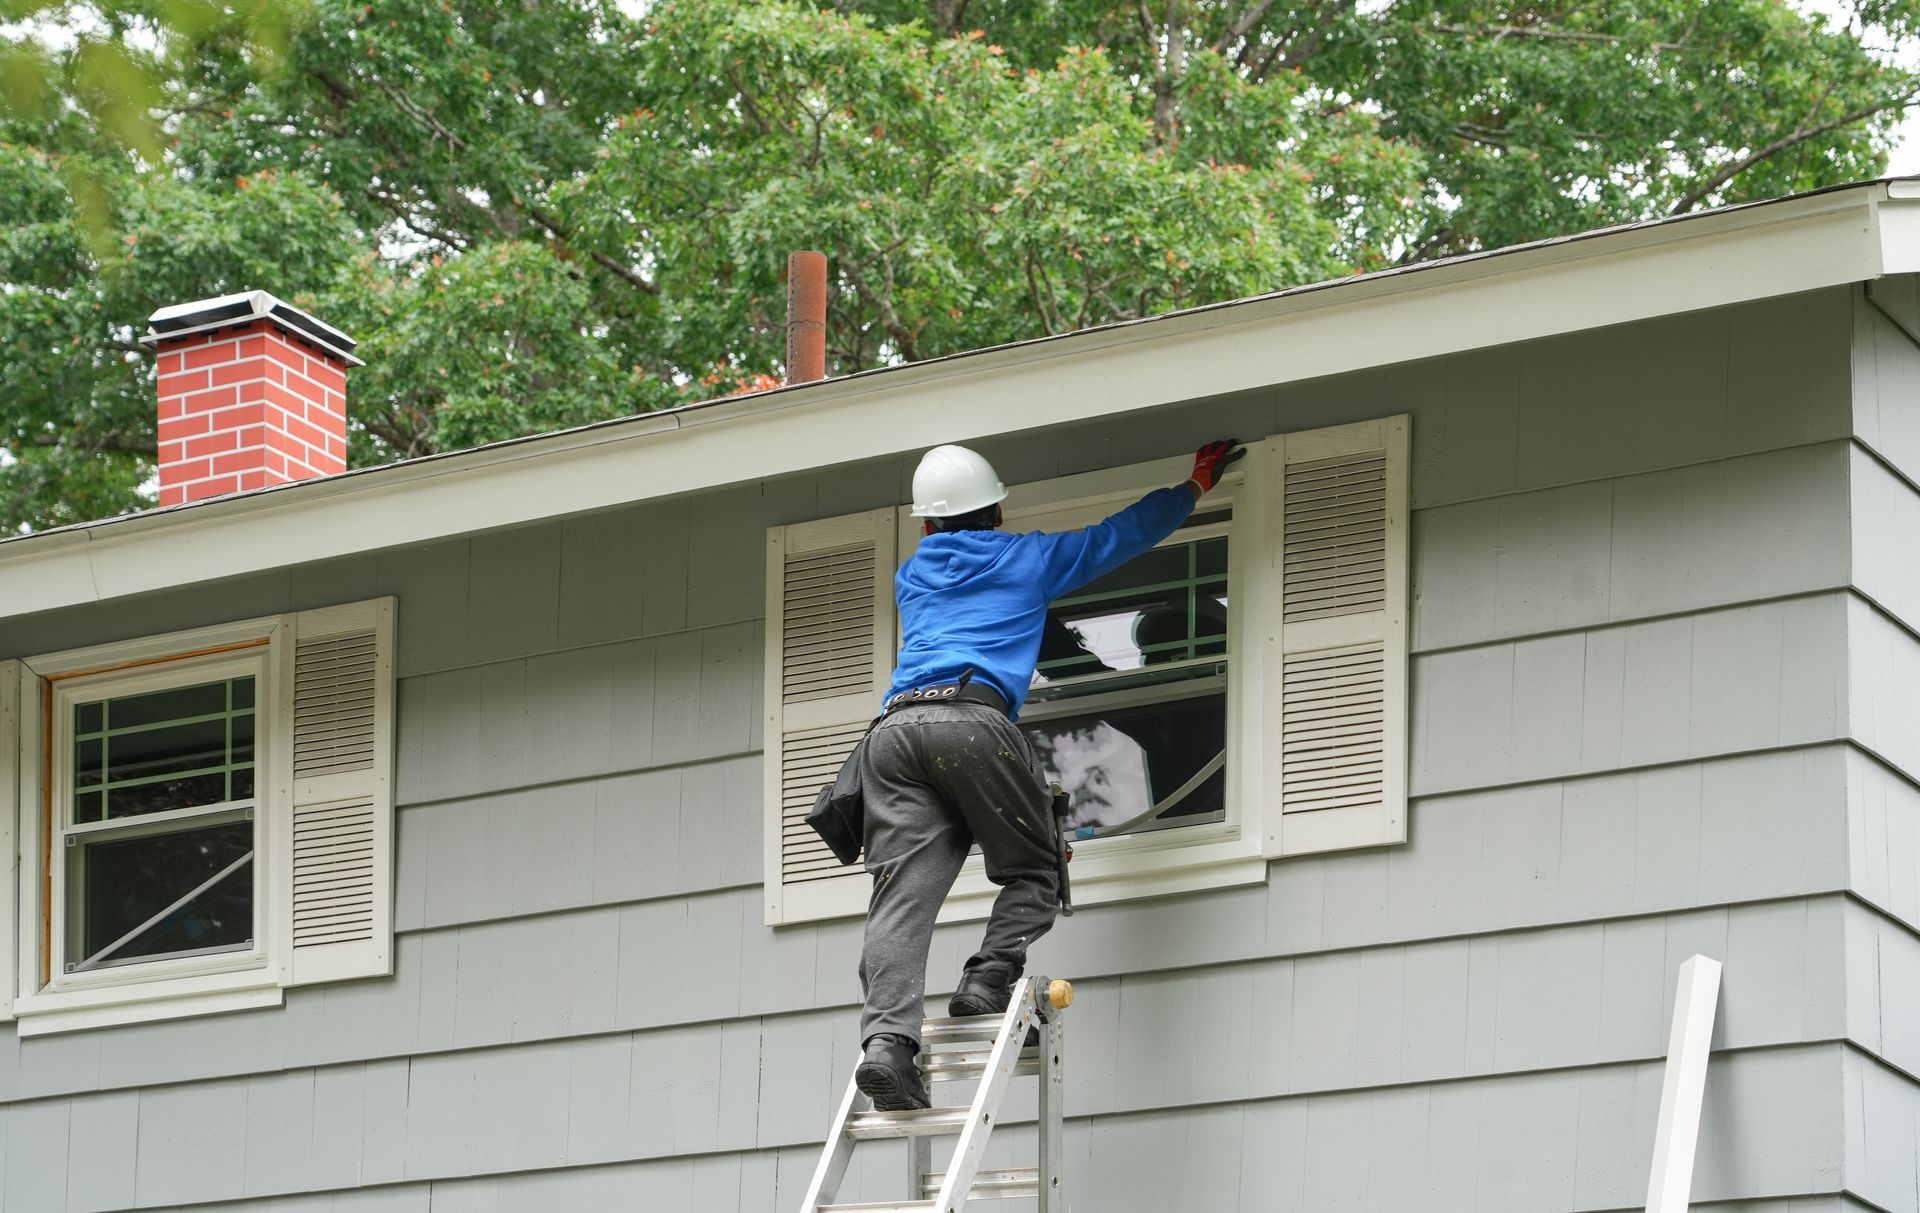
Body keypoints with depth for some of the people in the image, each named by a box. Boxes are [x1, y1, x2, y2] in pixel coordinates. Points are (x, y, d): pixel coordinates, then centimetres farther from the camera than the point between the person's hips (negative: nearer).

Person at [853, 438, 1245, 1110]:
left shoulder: (910, 576, 33)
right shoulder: (1028, 558, 23)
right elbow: (1127, 532, 35)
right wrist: (1196, 482, 51)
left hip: (895, 727, 4)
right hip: (972, 717, -3)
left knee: (901, 892, -9)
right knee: (1032, 875, 10)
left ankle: (887, 1036, -28)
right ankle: (989, 978, -17)